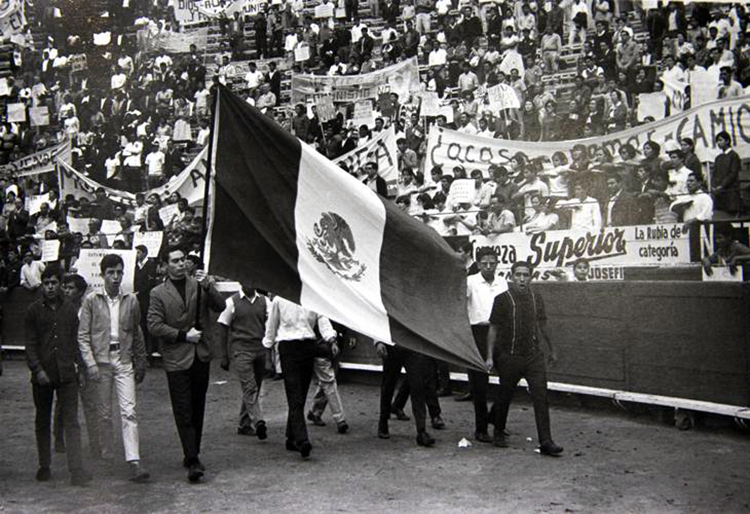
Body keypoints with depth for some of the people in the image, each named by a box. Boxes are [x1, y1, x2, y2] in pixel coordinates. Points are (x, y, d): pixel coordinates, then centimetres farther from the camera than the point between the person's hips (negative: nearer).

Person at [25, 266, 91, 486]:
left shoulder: (70, 309, 8)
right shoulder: (34, 310, 1)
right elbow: (30, 344, -2)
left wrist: (80, 365, 7)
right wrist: (37, 369, -11)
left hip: (67, 374, 1)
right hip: (42, 375, -1)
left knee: (71, 422, -4)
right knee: (42, 422, 12)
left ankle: (76, 469, -7)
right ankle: (44, 466, 25)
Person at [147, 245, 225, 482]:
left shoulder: (199, 285, 9)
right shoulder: (158, 293, 1)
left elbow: (220, 307, -2)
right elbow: (154, 326, -6)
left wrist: (208, 286, -15)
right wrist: (183, 335, -12)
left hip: (201, 355, 3)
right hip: (176, 359, -3)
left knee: (197, 409, 11)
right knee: (183, 413, -5)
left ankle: (192, 455, 23)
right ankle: (192, 461, -5)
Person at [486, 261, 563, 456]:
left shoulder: (536, 298, 6)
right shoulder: (502, 299, -6)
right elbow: (493, 329, -3)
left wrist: (551, 350, 25)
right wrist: (490, 356, -6)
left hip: (533, 355, 3)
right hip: (509, 357, -3)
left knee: (541, 396, -5)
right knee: (505, 396, 10)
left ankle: (546, 442, -2)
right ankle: (499, 434, 29)